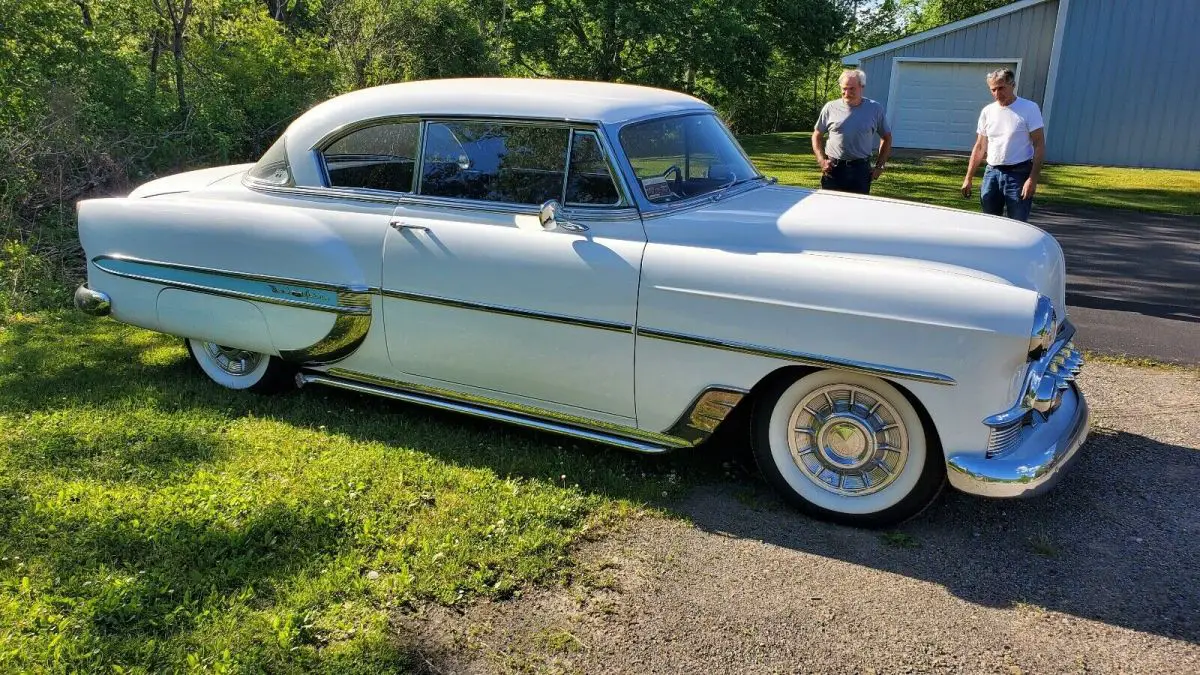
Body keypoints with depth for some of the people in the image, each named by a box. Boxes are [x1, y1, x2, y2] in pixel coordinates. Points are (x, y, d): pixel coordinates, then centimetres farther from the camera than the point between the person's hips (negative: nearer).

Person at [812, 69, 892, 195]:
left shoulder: (875, 109, 2)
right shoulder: (830, 108, 1)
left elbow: (886, 137, 13)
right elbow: (817, 136, 11)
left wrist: (880, 166, 6)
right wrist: (821, 161, -1)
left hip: (861, 170, 0)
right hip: (833, 169, 0)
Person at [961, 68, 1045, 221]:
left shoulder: (1029, 108, -5)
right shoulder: (987, 111, 9)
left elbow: (1039, 146, -8)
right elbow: (979, 148, 15)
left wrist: (1033, 179, -17)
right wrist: (968, 178, 10)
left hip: (1018, 174, -5)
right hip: (992, 173, 5)